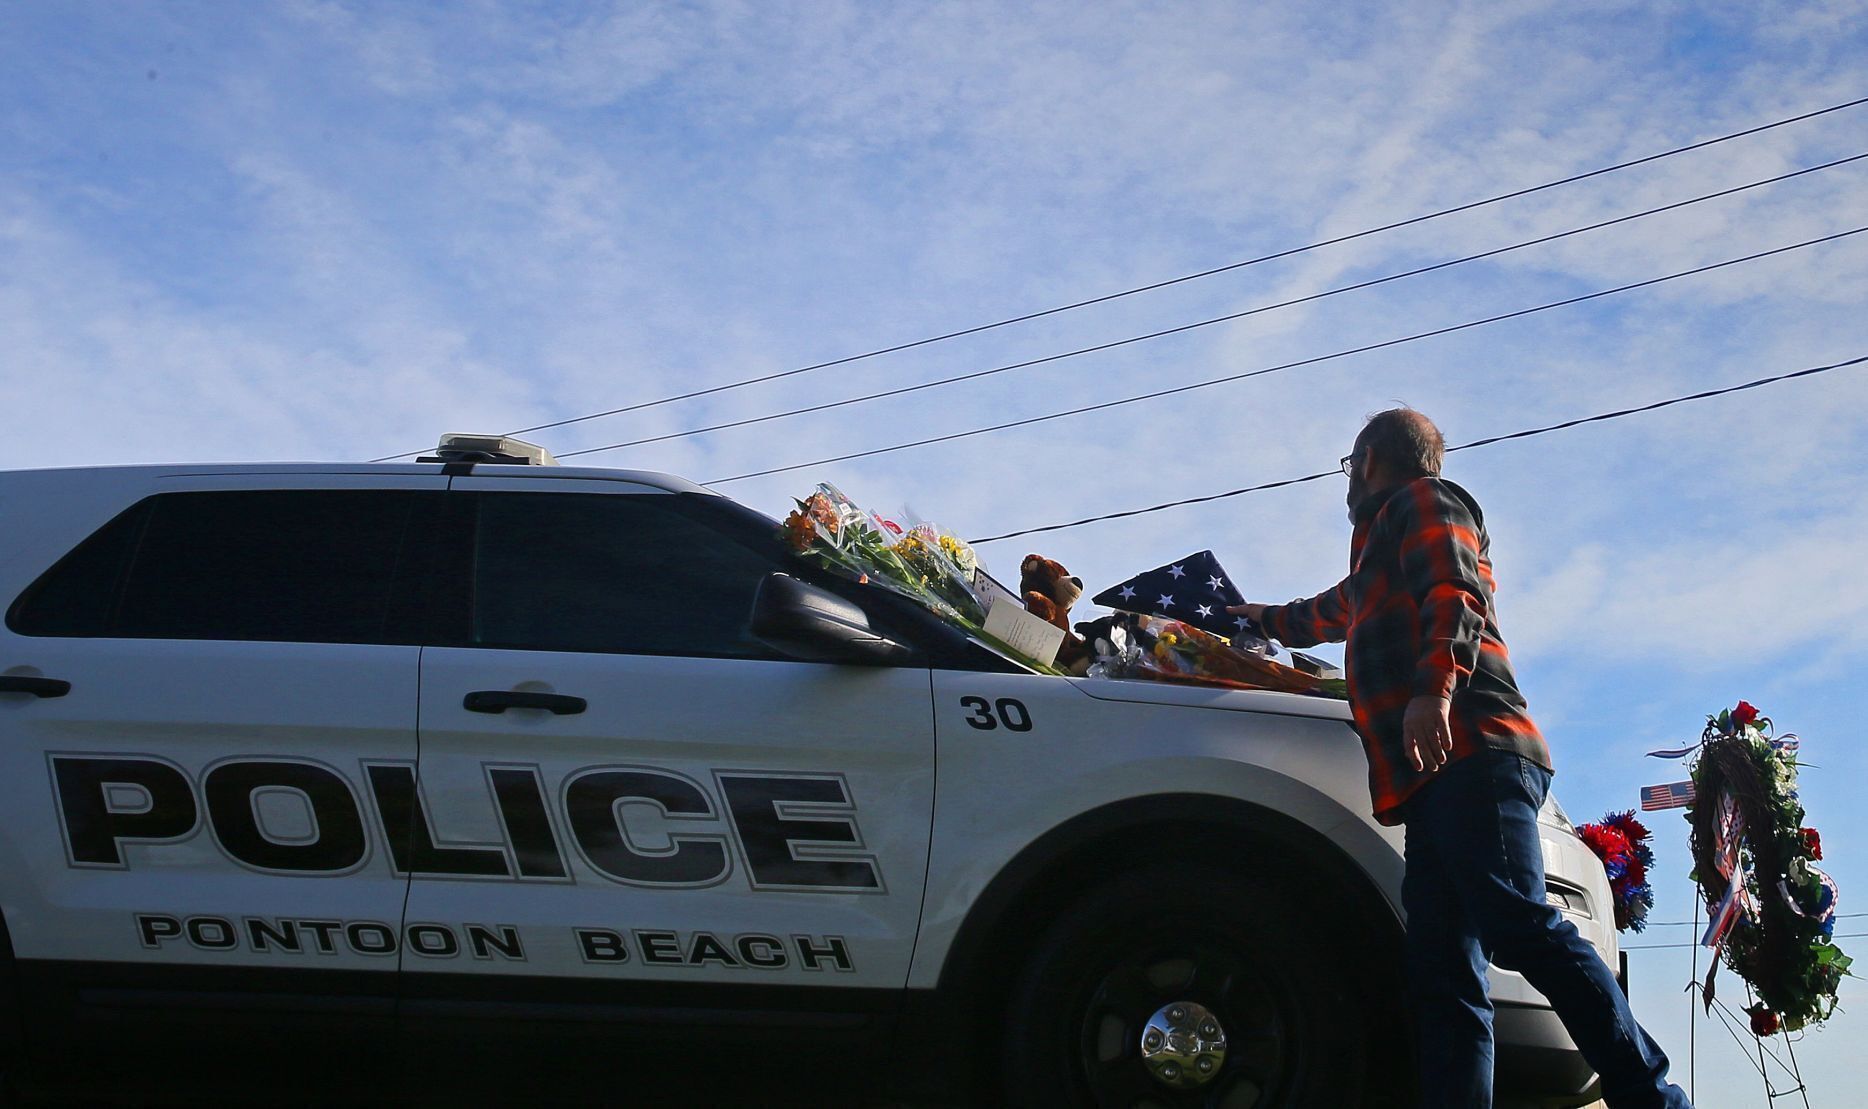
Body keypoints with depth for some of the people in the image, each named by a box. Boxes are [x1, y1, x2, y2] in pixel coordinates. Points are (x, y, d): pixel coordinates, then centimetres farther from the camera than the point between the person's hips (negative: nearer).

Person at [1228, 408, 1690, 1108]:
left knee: (1520, 927, -25)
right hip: (1434, 773, 10)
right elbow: (1334, 611, 62)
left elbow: (1453, 594, -8)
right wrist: (1265, 619, 80)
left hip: (1468, 752, -10)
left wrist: (1433, 687, -24)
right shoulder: (1380, 548, 40)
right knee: (1441, 977, -6)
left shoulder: (1420, 500, 13)